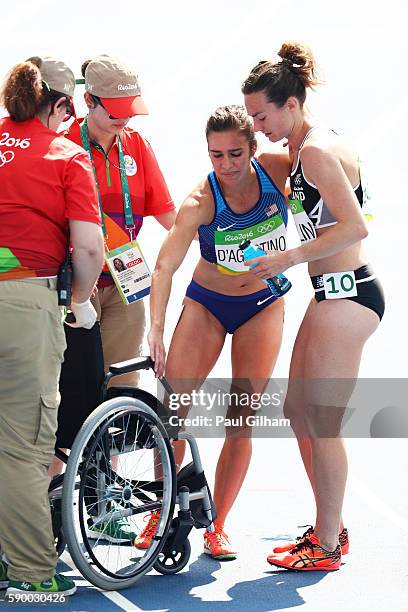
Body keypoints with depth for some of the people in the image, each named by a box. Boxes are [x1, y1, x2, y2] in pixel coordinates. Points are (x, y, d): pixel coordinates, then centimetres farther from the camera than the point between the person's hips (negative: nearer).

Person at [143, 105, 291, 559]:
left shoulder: (278, 169, -16)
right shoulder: (200, 202, -22)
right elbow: (164, 267, -24)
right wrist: (155, 329, -33)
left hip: (264, 306, 1)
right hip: (206, 304, -1)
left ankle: (217, 527, 6)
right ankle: (161, 512, 3)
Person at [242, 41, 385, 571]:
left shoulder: (317, 150, -15)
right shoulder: (302, 148, 15)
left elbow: (355, 227, -22)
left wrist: (287, 259, -18)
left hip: (347, 296, -10)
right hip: (332, 294, 10)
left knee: (321, 424, -4)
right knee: (299, 412, 15)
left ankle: (327, 545, 6)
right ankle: (330, 527, 24)